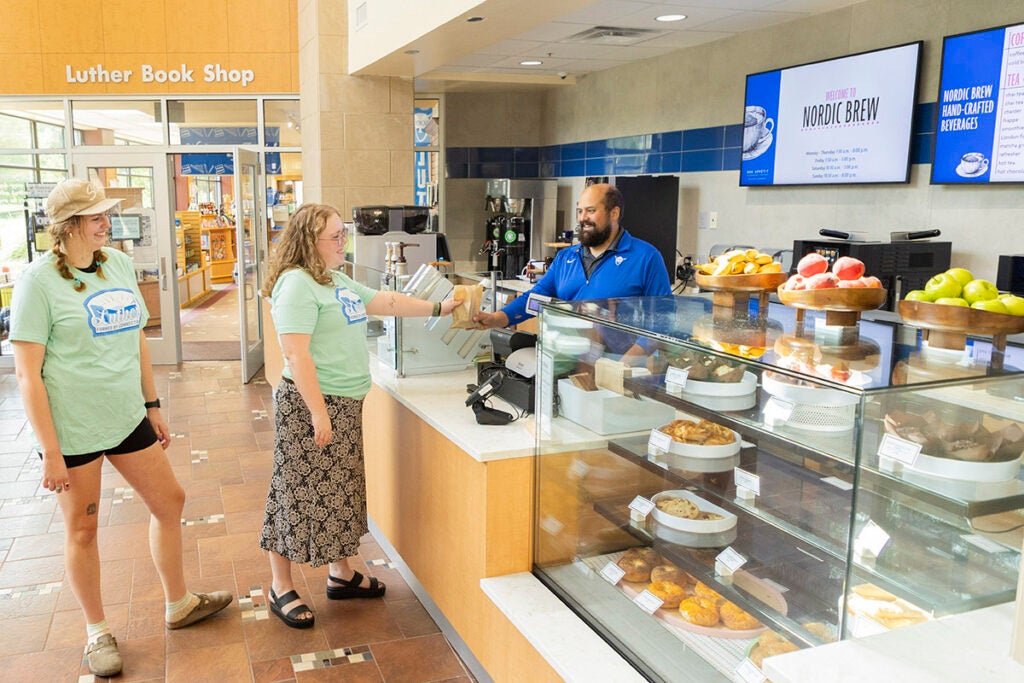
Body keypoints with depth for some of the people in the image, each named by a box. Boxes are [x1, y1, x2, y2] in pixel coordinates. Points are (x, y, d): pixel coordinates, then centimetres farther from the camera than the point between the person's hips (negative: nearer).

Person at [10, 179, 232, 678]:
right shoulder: (39, 280, -13)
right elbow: (27, 374, -14)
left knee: (169, 501, 14)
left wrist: (152, 405, 16)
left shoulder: (119, 265, 5)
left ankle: (178, 604, 34)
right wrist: (50, 452, -16)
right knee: (82, 527, 10)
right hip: (72, 425, -6)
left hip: (126, 416, 6)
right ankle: (97, 630, 31)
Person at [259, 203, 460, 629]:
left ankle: (341, 574, 31)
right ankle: (281, 589, 17)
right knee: (299, 494, 2)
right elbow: (297, 354, -22)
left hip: (346, 403, 9)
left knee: (341, 490, 17)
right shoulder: (297, 284, -16)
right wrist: (318, 413, -24)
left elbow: (386, 302, 22)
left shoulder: (339, 282, 14)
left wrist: (437, 309, 15)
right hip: (309, 403, -9)